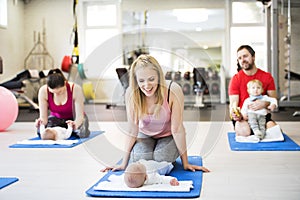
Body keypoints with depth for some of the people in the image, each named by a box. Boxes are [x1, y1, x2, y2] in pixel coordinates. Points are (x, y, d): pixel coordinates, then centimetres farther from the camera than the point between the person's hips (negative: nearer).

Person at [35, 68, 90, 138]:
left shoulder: (76, 89, -30)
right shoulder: (43, 91, -24)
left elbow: (80, 116, -27)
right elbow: (43, 116, -21)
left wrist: (76, 124, -50)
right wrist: (41, 121, -45)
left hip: (73, 119, -1)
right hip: (56, 118, 2)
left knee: (82, 133, -34)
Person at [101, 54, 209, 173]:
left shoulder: (173, 91, -30)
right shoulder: (131, 93, -23)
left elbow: (177, 129, -23)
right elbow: (132, 131, -14)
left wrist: (185, 163, -17)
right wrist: (124, 163, -10)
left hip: (168, 136, -2)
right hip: (145, 135, 2)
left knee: (161, 160, -28)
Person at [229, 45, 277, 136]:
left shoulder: (267, 77, 6)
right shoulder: (235, 79, 0)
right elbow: (233, 102, -6)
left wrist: (265, 103, -19)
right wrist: (234, 113, -30)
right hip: (242, 116, -2)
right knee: (243, 132, -34)